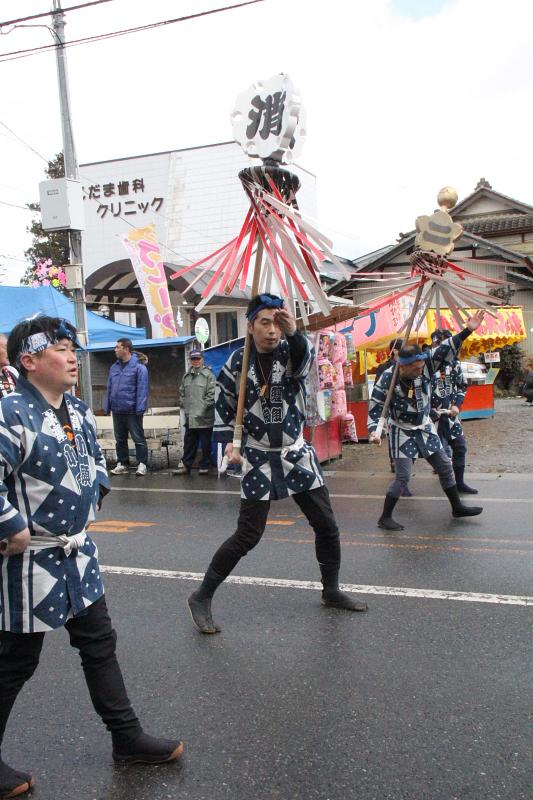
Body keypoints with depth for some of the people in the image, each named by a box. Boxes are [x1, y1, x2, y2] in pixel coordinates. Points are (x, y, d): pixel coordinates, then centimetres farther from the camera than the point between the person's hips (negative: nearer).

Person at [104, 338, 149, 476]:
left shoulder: (139, 366, -9)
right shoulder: (114, 367, 12)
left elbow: (142, 389, -14)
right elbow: (109, 388, 15)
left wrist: (140, 409, -18)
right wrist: (107, 406, 10)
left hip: (132, 411, -7)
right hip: (117, 410, 7)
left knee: (138, 438, -1)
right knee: (120, 439, 14)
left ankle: (142, 464, 5)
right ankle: (122, 464, 23)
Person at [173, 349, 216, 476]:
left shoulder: (208, 375, -5)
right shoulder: (186, 376, 14)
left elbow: (211, 394, -11)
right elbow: (182, 392, 22)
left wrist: (203, 408, -14)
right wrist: (183, 404, 9)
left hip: (204, 417, -6)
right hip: (190, 417, 6)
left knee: (205, 443, 5)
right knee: (189, 443, 9)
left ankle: (204, 466, 14)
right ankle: (186, 465, 14)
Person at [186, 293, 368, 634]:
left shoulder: (292, 352, -7)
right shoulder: (237, 362, -6)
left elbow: (306, 357, -33)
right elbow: (224, 405, 6)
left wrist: (293, 332, -55)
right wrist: (229, 443, -6)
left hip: (297, 455, 3)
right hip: (259, 459, -2)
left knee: (327, 526, 9)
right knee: (247, 535, -5)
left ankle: (331, 591, 31)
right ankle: (202, 598, 9)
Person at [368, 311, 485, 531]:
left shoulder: (426, 366, -14)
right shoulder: (387, 379, -23)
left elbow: (446, 350, -14)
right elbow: (375, 407, -17)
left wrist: (467, 330, -22)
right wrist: (373, 431, -28)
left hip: (425, 428, 6)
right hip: (402, 432, -5)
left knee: (445, 466, 13)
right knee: (402, 476, -10)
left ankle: (457, 507, 31)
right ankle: (385, 518, 3)